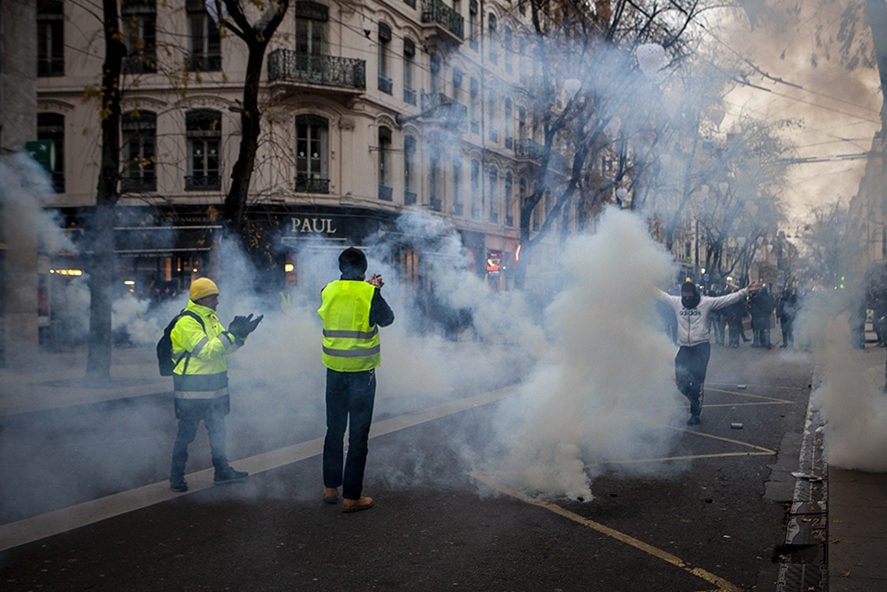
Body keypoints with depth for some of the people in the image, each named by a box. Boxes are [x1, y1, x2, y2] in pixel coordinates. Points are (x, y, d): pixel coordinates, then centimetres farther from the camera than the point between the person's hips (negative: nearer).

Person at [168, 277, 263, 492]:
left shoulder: (211, 317, 13)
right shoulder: (186, 322, -16)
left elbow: (224, 348, 11)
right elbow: (206, 351, -24)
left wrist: (241, 334, -5)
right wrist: (232, 333, -25)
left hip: (214, 386, 9)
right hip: (192, 388, -9)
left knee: (217, 430, 16)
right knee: (186, 433, 0)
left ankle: (222, 470, 27)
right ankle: (176, 476, 11)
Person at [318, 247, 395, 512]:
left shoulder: (328, 291, -1)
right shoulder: (370, 293, -12)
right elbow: (387, 319, 3)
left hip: (334, 371, 4)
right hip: (362, 372, -4)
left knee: (334, 430, 17)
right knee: (358, 435, 3)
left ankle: (330, 487, 26)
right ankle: (351, 496, 6)